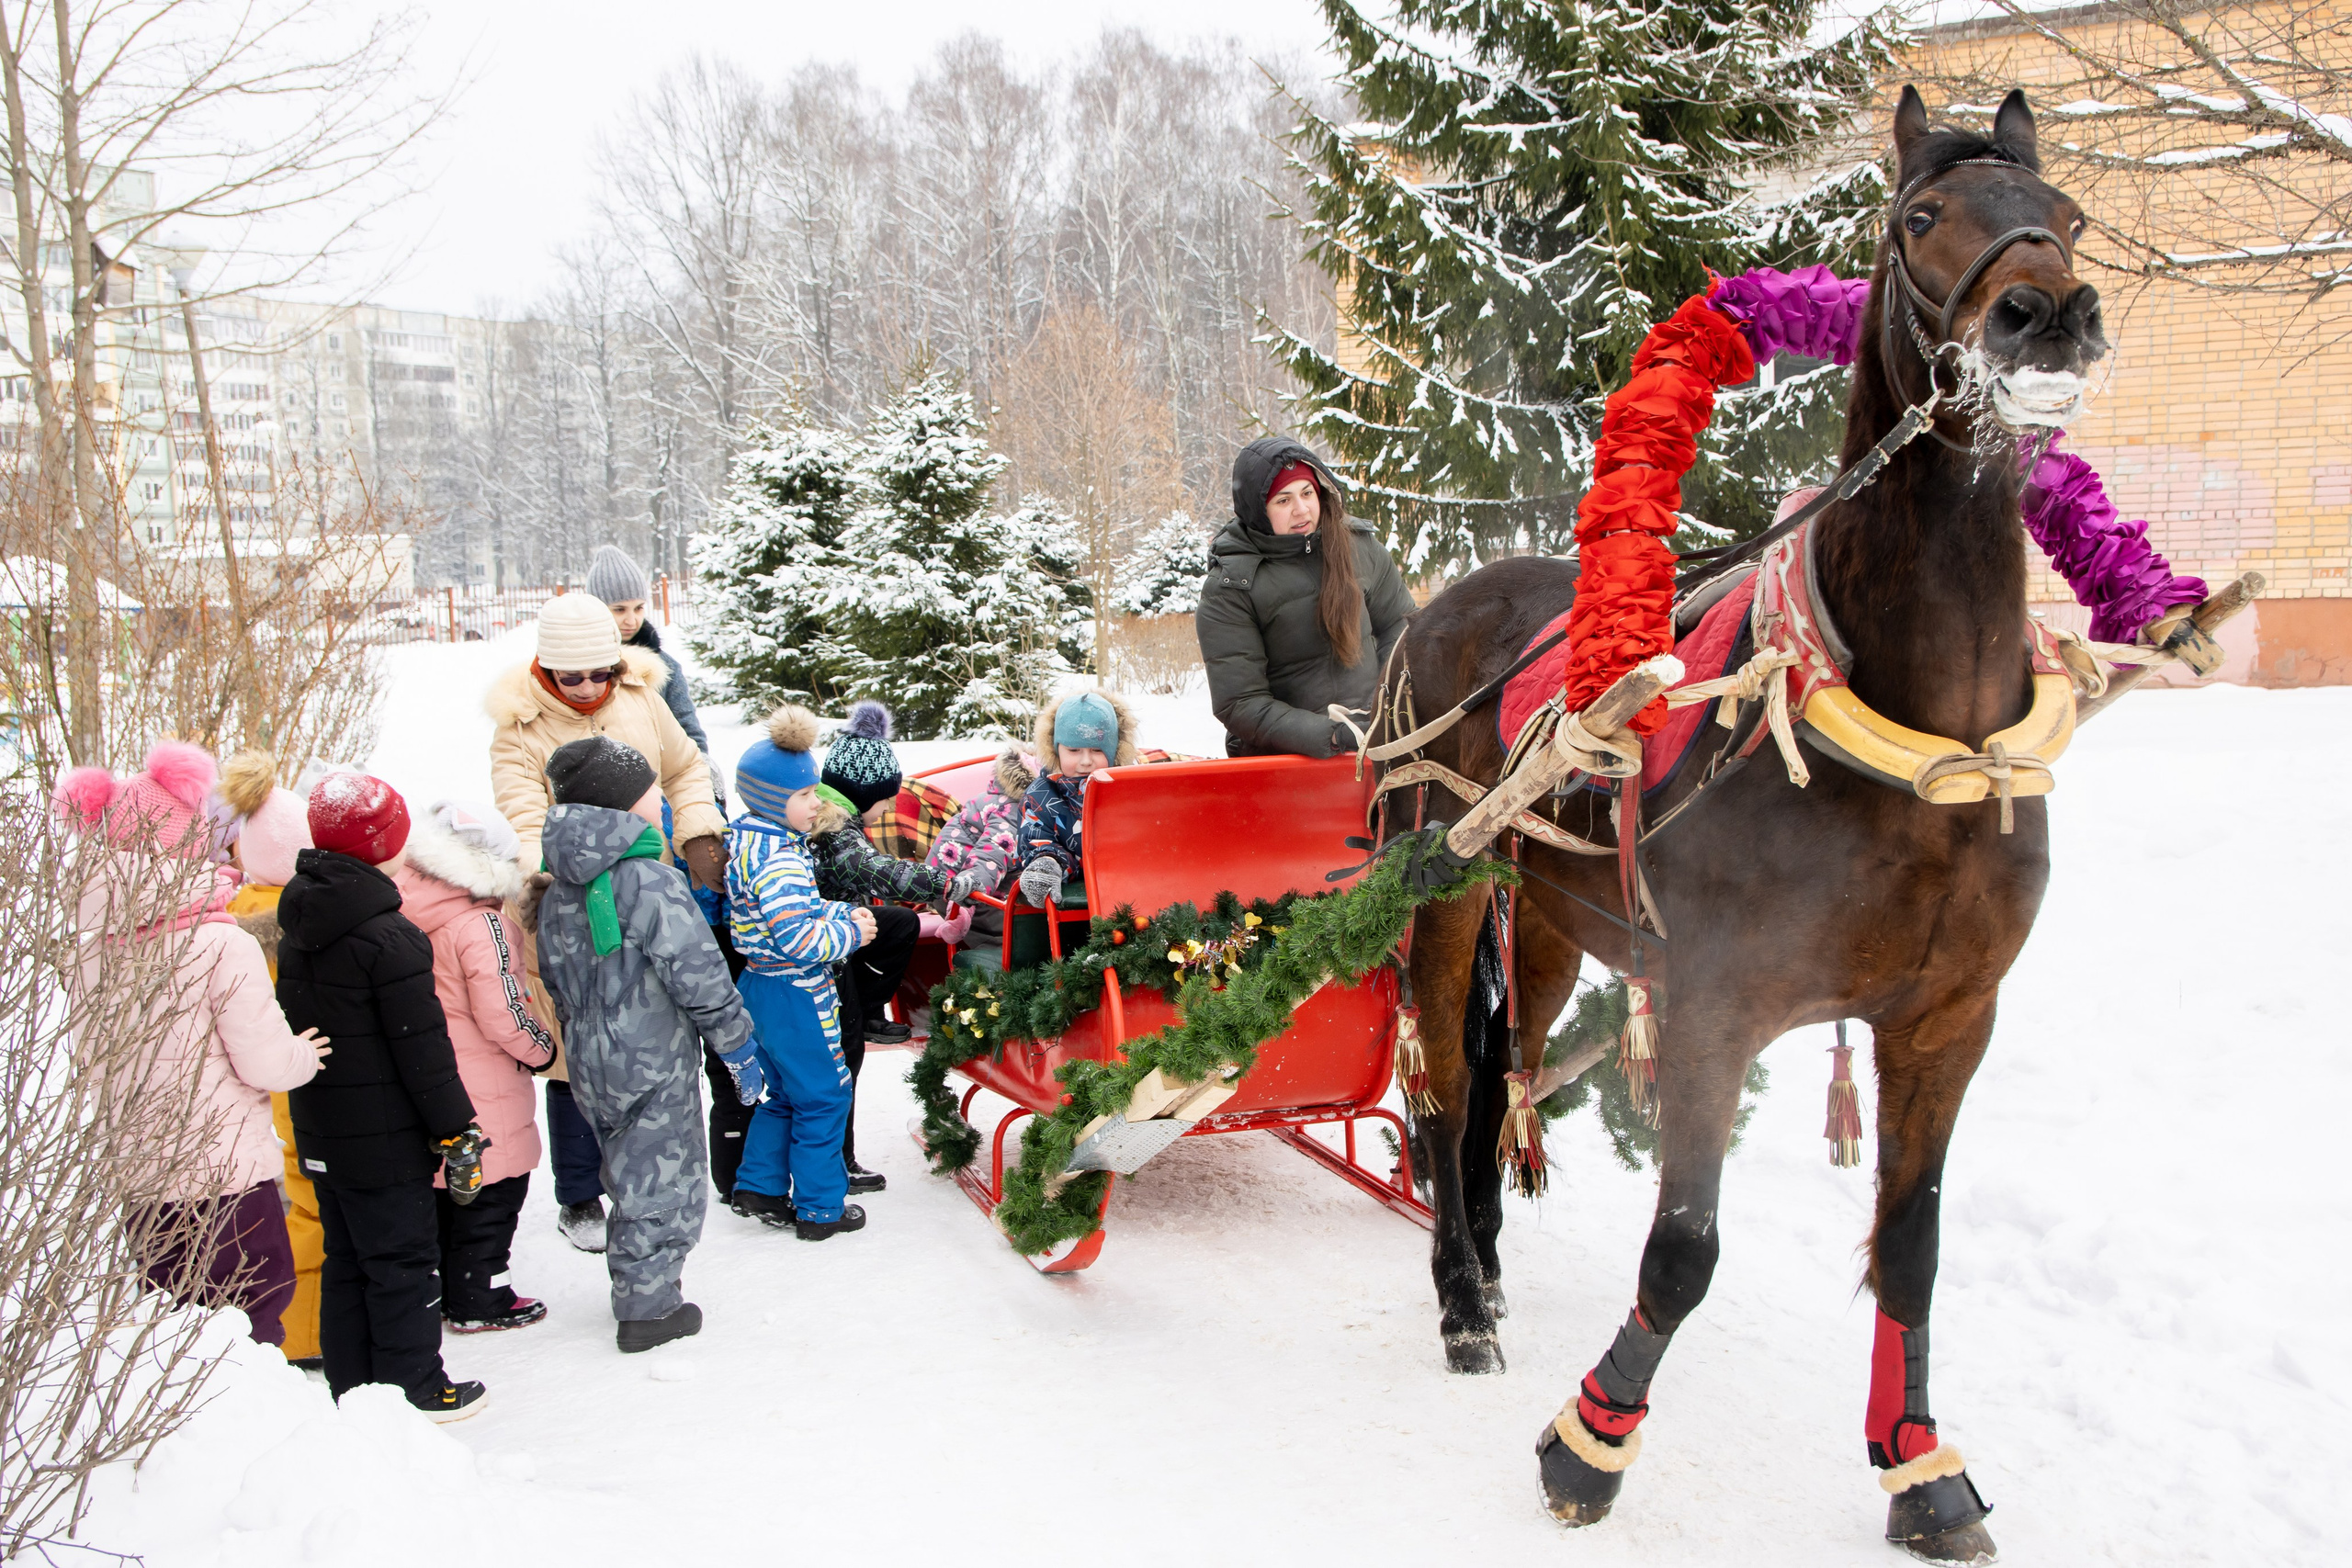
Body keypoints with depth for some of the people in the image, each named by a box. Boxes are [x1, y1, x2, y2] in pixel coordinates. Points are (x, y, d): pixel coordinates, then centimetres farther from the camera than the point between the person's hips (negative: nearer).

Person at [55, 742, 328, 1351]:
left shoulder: (97, 951, 0)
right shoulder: (223, 946, -19)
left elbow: (87, 1056, 10)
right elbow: (264, 1061, -15)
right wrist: (305, 1054, 5)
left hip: (137, 1177, 6)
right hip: (226, 1172, -6)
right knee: (256, 1307, 5)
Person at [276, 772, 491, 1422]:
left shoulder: (296, 931, 5)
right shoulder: (389, 938, -21)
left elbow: (293, 1031, 14)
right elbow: (423, 1049, -19)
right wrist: (457, 1130, -11)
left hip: (320, 1136, 8)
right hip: (384, 1141, -8)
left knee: (346, 1260, 18)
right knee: (404, 1262, 4)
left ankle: (350, 1387, 27)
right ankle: (414, 1390, 13)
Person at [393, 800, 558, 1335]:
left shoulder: (398, 906, -1)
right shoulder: (478, 921, -22)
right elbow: (502, 1013, -22)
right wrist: (542, 1048, -5)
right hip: (482, 1089, -7)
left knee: (440, 1189, 20)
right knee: (493, 1192, 7)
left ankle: (438, 1291, 31)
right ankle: (477, 1301, 14)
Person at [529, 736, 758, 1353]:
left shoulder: (558, 890, 6)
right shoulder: (650, 880, -21)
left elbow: (555, 978, 16)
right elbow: (697, 973, -21)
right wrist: (737, 1043, -12)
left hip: (591, 1066, 8)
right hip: (656, 1065, -8)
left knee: (632, 1178, 22)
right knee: (663, 1181, 6)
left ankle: (638, 1287, 33)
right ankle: (647, 1308, 14)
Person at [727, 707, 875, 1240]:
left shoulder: (750, 839, 9)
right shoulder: (778, 860, -24)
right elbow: (796, 938, -29)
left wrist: (845, 913, 2)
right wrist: (850, 932, -15)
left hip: (761, 987, 10)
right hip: (794, 996, -10)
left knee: (783, 1094, 22)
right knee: (822, 1097, 3)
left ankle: (759, 1188, 29)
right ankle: (820, 1208, 12)